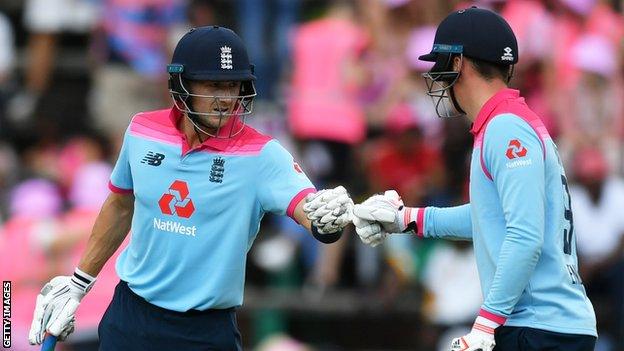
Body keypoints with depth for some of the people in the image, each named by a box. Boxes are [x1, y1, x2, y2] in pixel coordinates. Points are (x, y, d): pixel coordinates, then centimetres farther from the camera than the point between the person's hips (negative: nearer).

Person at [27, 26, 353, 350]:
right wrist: (77, 284, 18)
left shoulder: (260, 154, -15)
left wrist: (328, 216, -55)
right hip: (128, 316, 3)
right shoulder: (142, 131, -3)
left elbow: (307, 206, -31)